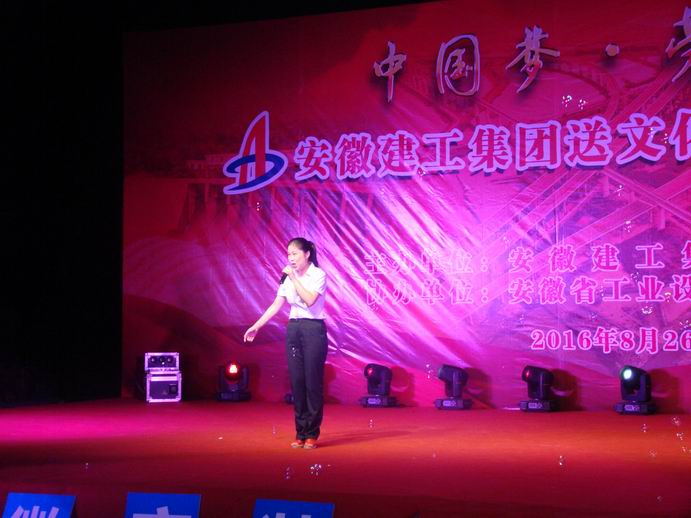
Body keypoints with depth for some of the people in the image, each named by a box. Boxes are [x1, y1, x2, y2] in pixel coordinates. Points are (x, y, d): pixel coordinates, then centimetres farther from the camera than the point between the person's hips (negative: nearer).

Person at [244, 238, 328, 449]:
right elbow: (276, 305, 9)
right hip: (293, 329, 5)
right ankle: (300, 433, 9)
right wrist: (256, 326, 4)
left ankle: (312, 434, 2)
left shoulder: (318, 274, -6)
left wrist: (294, 278, -16)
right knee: (297, 382, 4)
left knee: (313, 382, -4)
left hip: (313, 330, -5)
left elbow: (310, 300, -20)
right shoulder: (288, 278, 9)